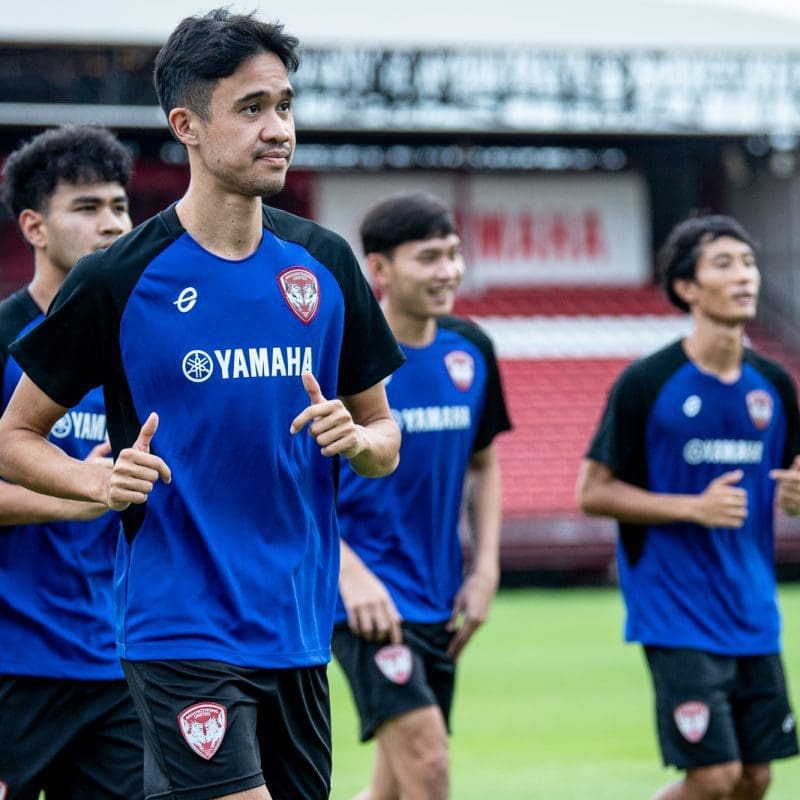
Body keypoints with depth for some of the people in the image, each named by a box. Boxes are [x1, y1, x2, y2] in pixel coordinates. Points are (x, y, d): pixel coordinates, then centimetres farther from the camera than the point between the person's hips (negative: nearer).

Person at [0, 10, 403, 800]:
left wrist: (357, 437, -7)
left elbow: (385, 437, 15)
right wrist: (103, 480, -17)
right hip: (182, 634, -5)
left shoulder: (324, 262, 7)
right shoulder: (118, 279, -7)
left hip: (299, 632, 6)